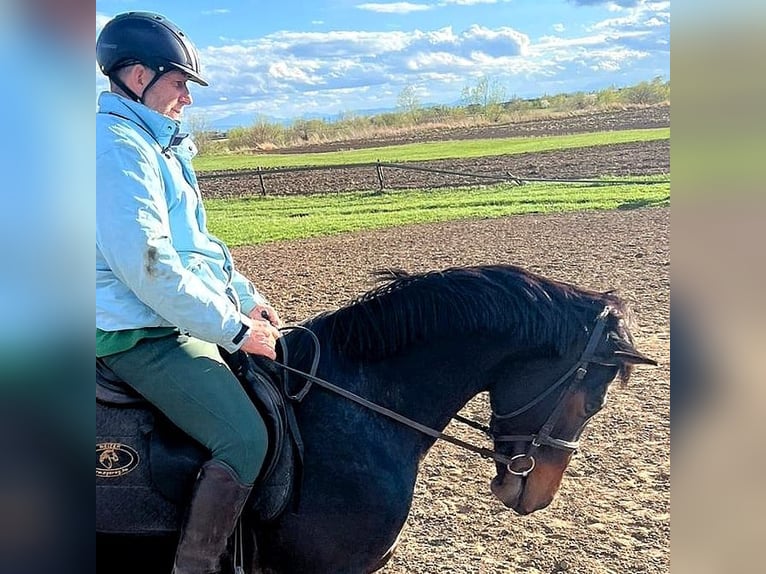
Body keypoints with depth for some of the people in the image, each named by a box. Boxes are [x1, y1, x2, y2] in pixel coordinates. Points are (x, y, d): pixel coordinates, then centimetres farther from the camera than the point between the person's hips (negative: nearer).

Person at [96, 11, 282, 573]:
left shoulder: (154, 144, 16)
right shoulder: (118, 144, -18)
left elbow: (195, 241, 22)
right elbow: (144, 264, -26)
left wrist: (245, 296, 11)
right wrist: (233, 328, -20)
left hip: (175, 320, 11)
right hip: (144, 334, -11)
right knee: (245, 439, -21)